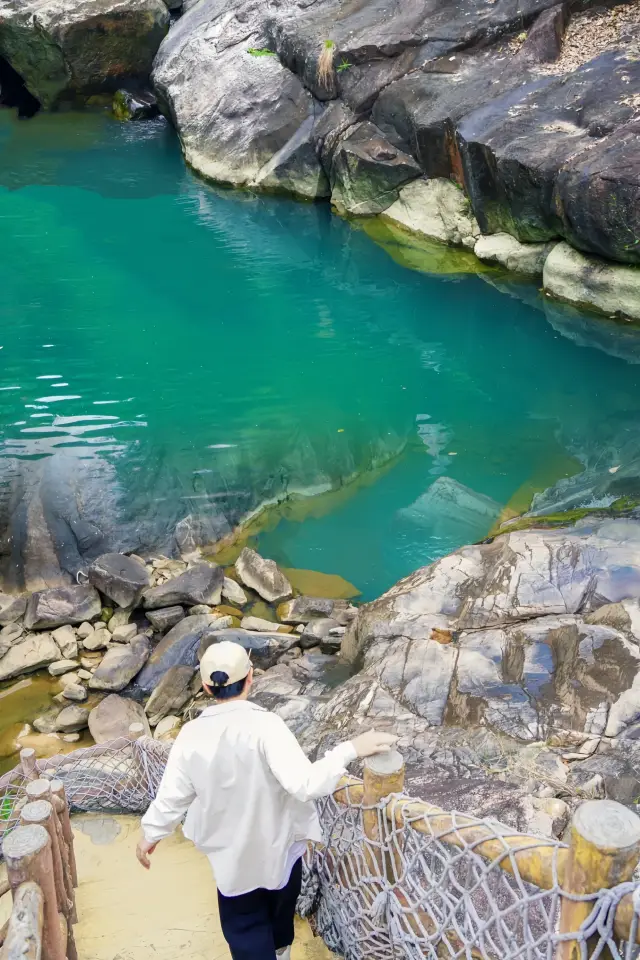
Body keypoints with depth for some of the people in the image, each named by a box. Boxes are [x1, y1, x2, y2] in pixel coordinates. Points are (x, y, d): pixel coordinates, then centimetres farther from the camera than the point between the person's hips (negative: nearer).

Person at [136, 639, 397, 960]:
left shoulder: (191, 735, -17)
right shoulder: (264, 725, -29)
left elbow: (172, 795, -5)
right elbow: (305, 784, -37)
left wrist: (150, 834, 13)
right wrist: (350, 750, -31)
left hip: (232, 850, 0)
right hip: (278, 840, 0)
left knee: (244, 926, 18)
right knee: (281, 899, 30)